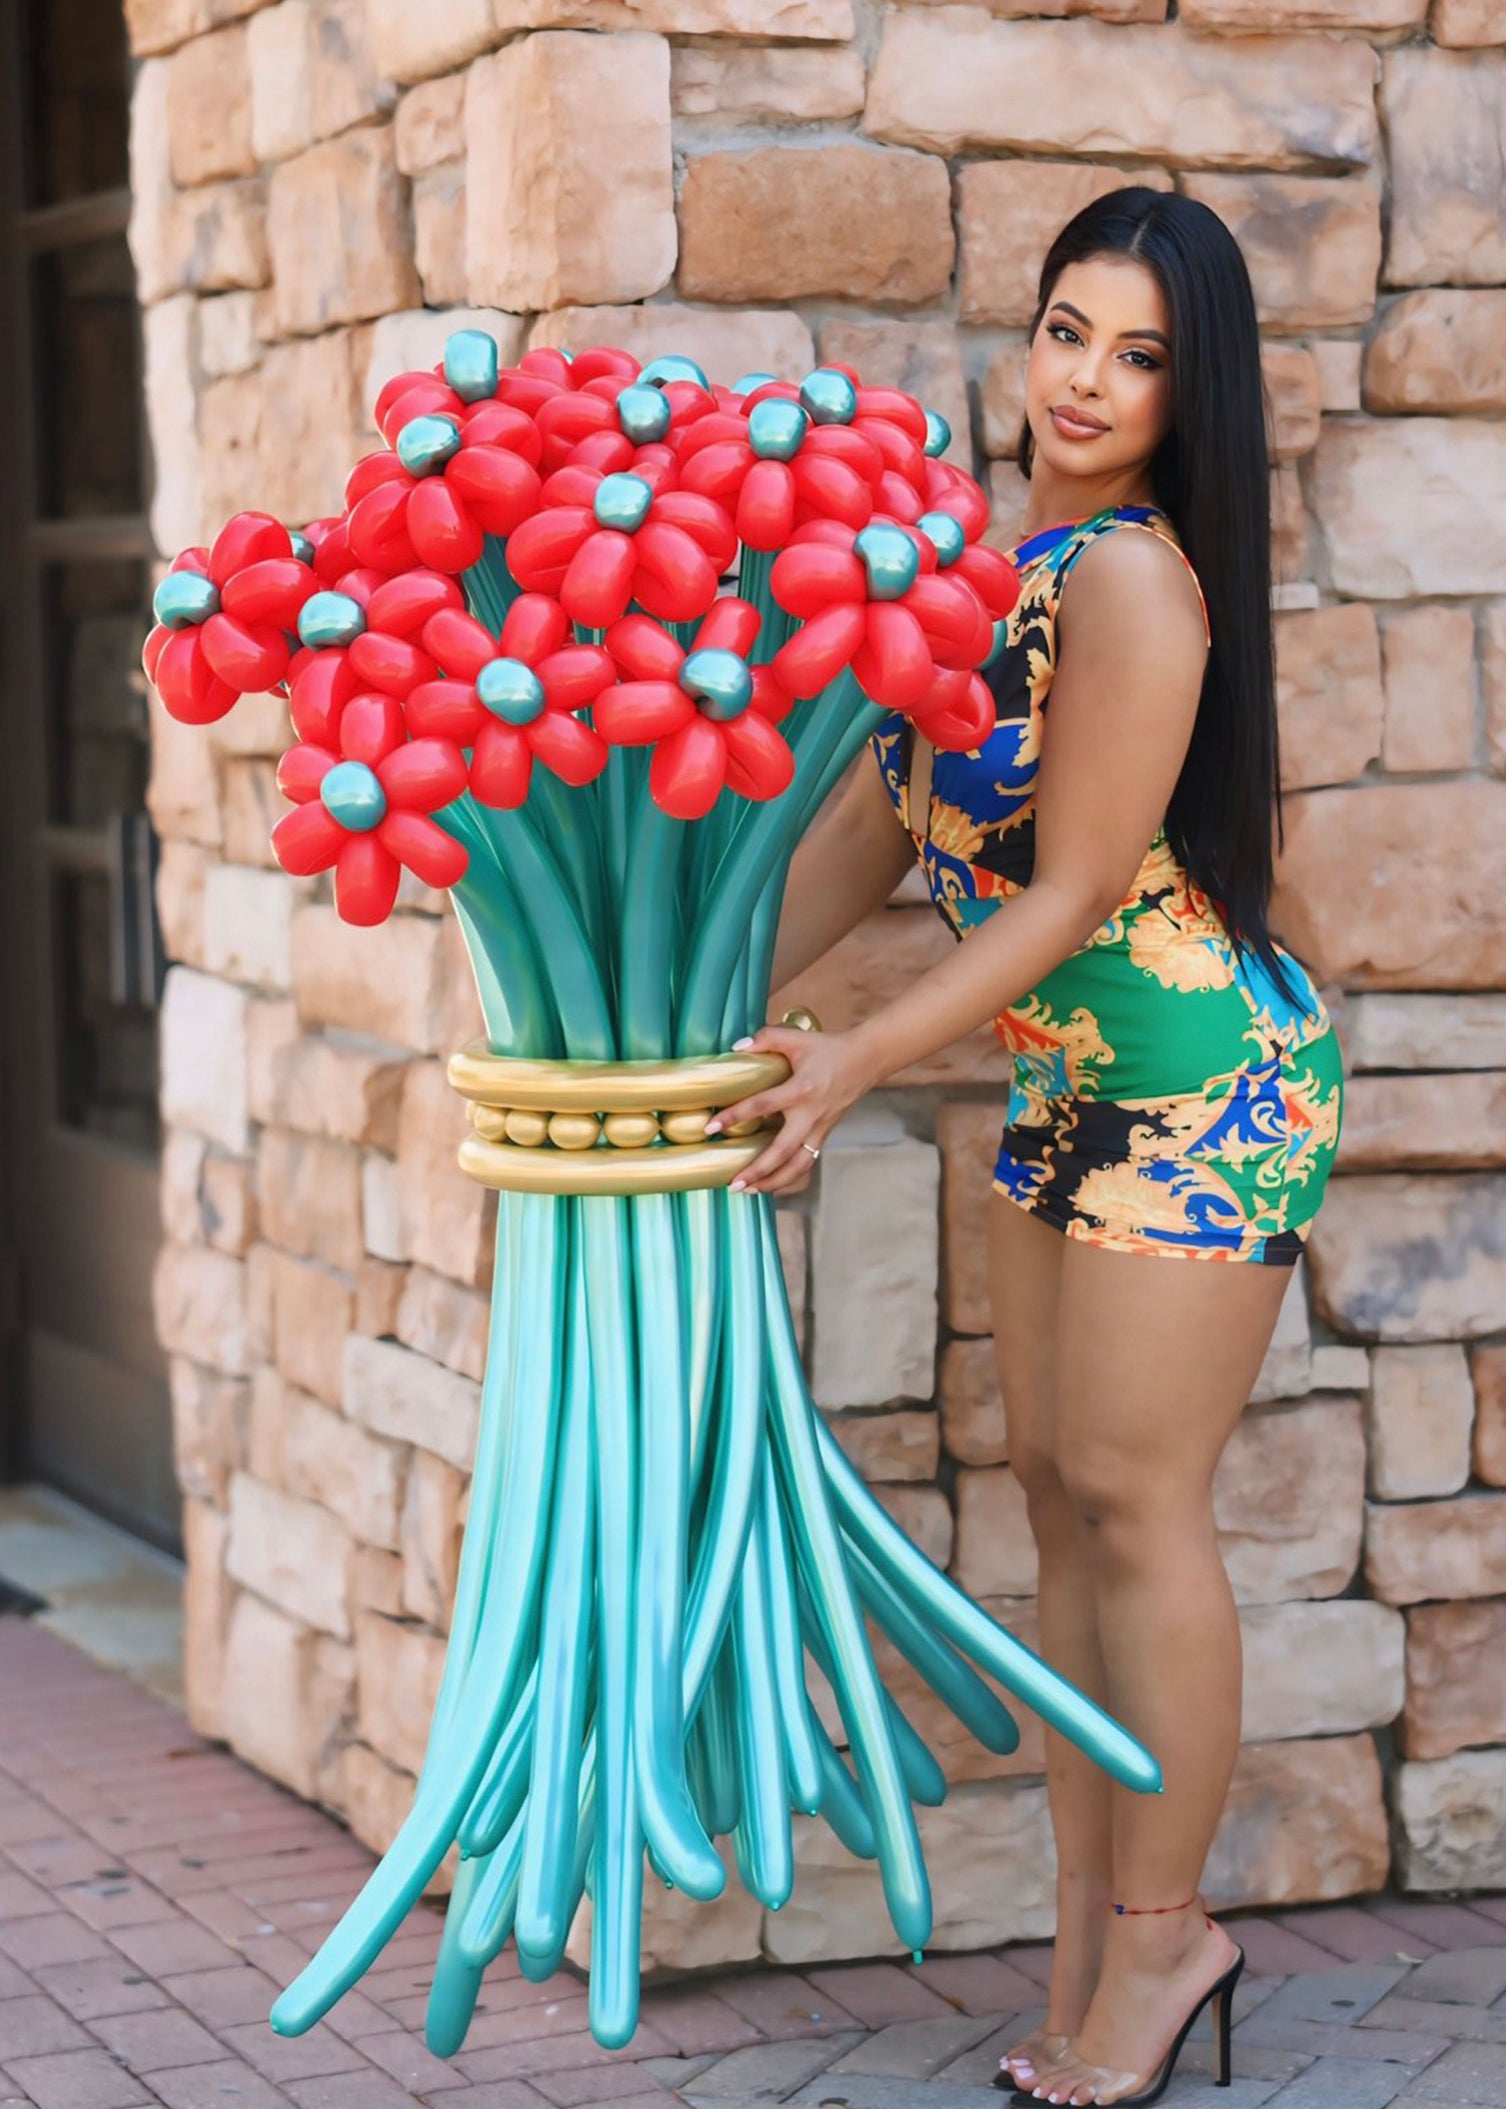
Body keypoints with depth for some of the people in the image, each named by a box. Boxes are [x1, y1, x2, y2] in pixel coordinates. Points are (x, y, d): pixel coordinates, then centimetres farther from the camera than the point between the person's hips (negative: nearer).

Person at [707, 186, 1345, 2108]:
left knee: (1131, 1497, -3)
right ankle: (1092, 1948, 19)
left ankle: (1157, 1934, 12)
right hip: (1062, 1084, 9)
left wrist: (858, 1063, -20)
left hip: (1207, 1084, -9)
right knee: (1057, 1491, 10)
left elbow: (1072, 889, -19)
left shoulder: (1136, 581, -19)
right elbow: (873, 826, 9)